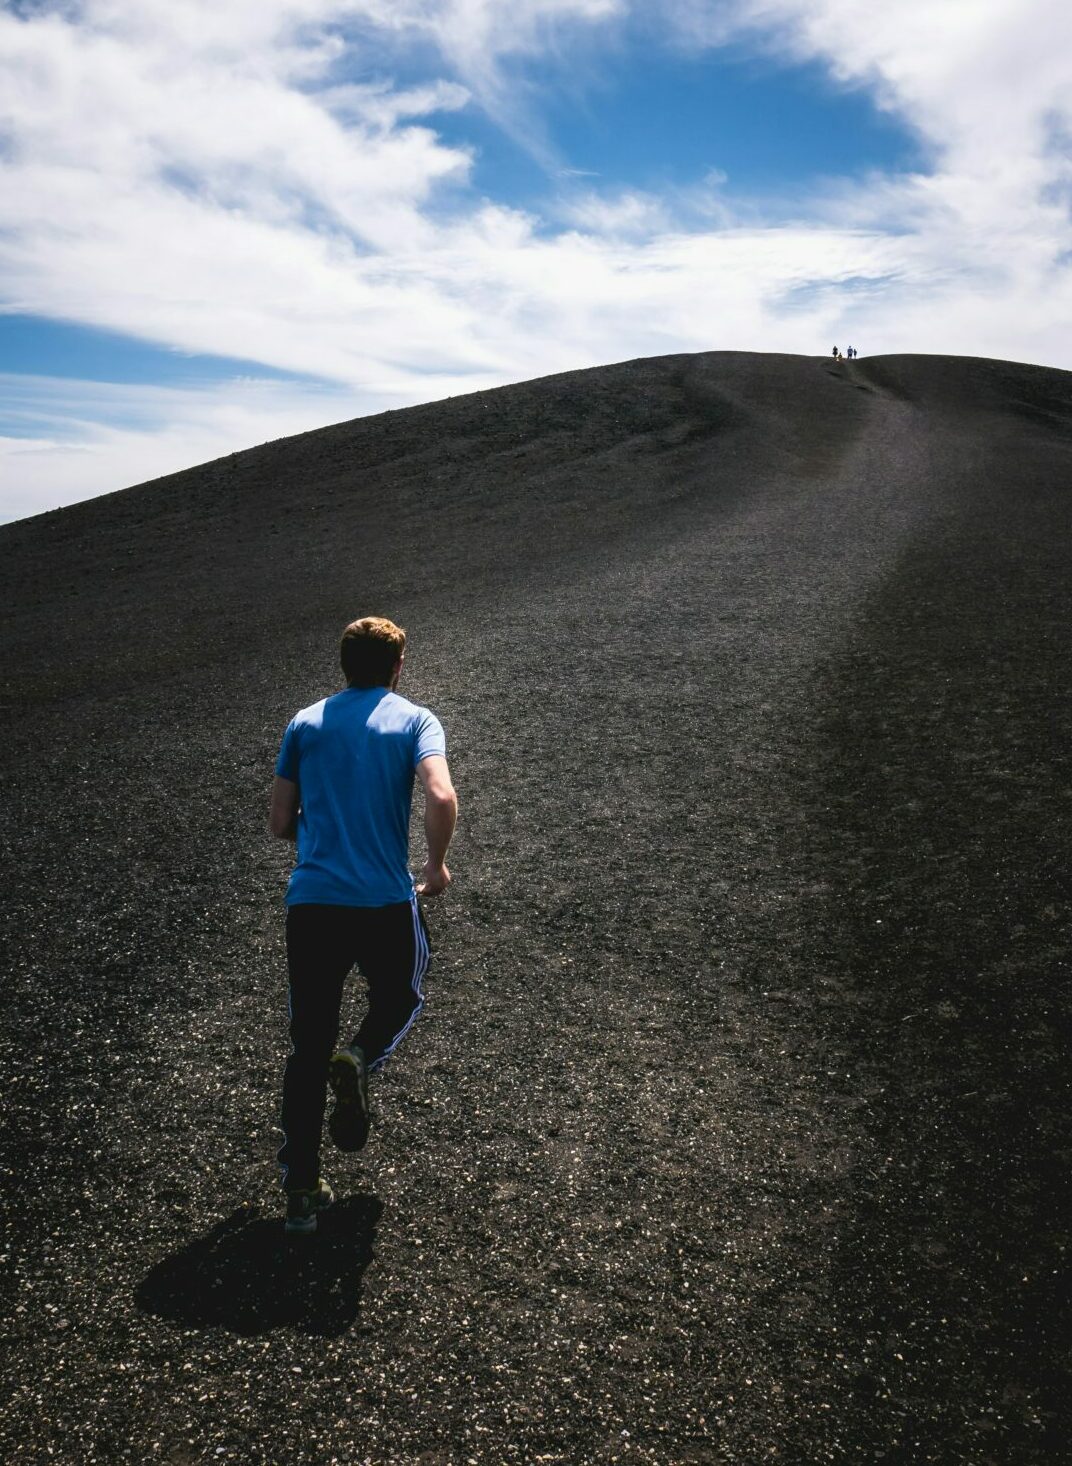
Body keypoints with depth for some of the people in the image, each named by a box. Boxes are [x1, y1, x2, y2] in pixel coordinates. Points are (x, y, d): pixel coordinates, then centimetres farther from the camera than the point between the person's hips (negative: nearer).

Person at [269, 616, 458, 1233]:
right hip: (386, 904, -2)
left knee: (308, 1046, 14)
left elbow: (281, 823, 11)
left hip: (310, 904, 3)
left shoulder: (305, 723, 10)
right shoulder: (415, 719, 0)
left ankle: (302, 1189, 14)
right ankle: (360, 1060, -2)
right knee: (402, 996, 27)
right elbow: (442, 798, -17)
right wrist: (437, 865, 0)